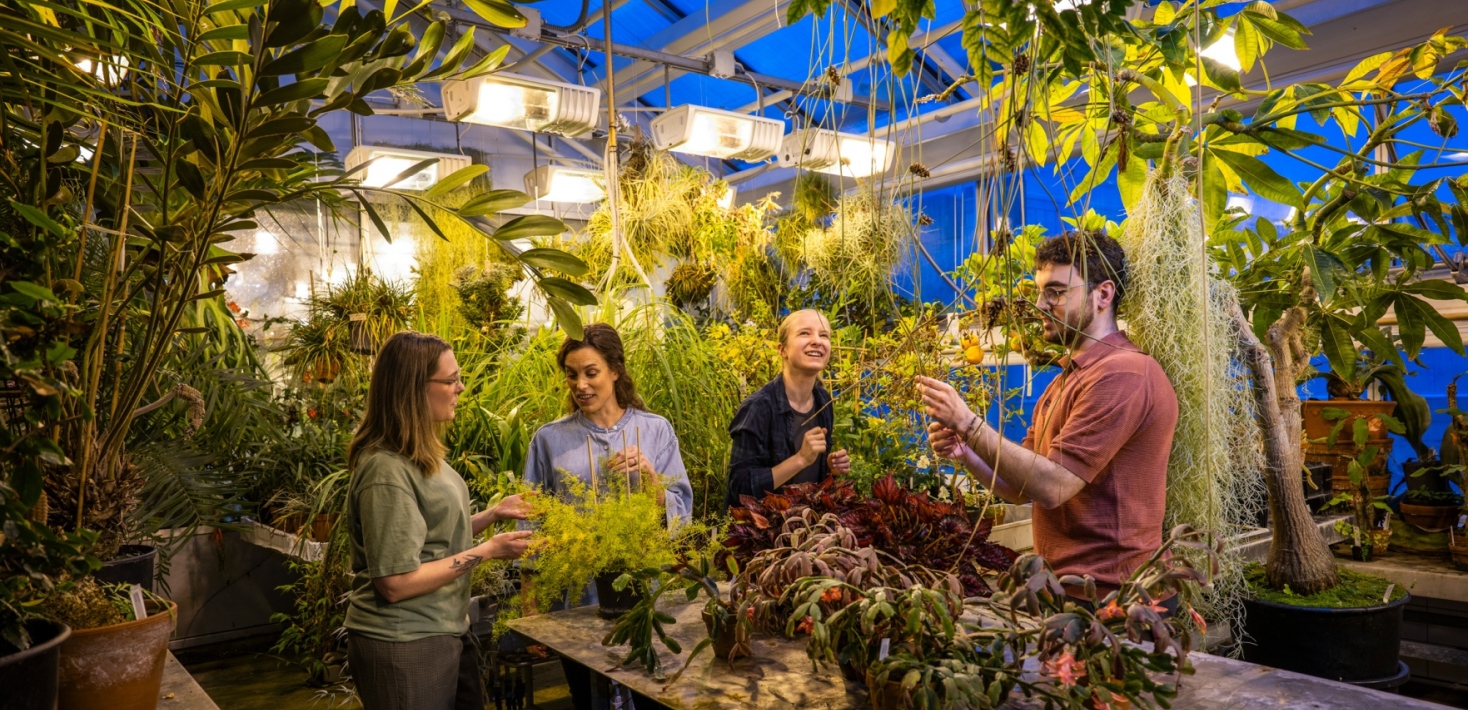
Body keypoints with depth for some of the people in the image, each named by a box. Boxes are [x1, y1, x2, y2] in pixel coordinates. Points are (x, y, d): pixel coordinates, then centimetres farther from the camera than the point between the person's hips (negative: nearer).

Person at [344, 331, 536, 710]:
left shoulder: (420, 454, 8)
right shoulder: (388, 470, -23)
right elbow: (395, 583, -24)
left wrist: (492, 515, 2)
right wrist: (486, 551, -19)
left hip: (445, 633, 9)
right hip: (405, 646, -9)